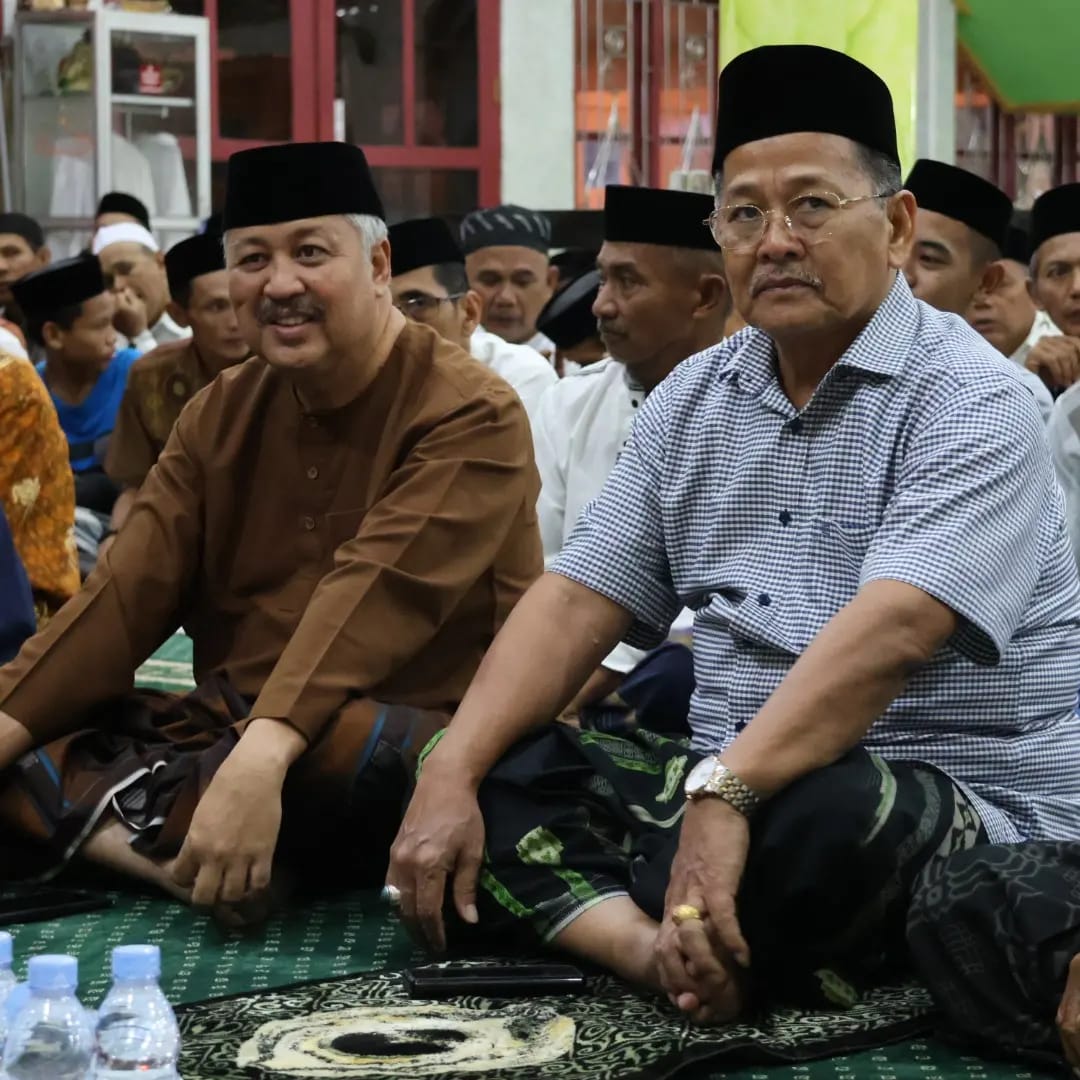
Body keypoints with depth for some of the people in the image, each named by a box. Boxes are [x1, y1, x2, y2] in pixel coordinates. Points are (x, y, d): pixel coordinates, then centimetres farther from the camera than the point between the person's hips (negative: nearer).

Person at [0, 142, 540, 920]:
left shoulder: (469, 416, -11)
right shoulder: (221, 413, 11)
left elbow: (378, 593, -26)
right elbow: (131, 590, 2)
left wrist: (265, 755, -40)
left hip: (416, 750, -6)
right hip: (229, 731, 6)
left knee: (346, 745, -40)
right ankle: (199, 867, -28)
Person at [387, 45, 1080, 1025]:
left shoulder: (968, 399, -11)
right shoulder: (694, 400, 11)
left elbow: (891, 631, -26)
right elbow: (577, 602, 6)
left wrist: (726, 795, -38)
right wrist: (452, 775, -9)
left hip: (962, 805, -7)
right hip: (731, 785, 7)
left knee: (813, 818, -38)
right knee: (494, 777, -9)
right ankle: (660, 949, -29)